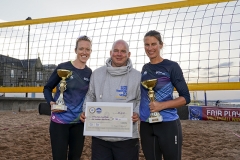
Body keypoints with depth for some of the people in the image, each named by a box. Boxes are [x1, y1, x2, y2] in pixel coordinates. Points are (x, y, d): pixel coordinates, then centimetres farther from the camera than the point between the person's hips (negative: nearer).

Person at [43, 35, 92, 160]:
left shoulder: (89, 73, 3)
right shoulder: (63, 68, -8)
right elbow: (47, 88, 1)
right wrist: (51, 102, -15)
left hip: (79, 122, 4)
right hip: (60, 121, -4)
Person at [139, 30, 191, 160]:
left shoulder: (171, 66, -5)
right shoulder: (145, 68, 10)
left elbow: (185, 98, -6)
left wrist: (162, 105, -19)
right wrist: (138, 113, 3)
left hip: (168, 124, -5)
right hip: (146, 125, 5)